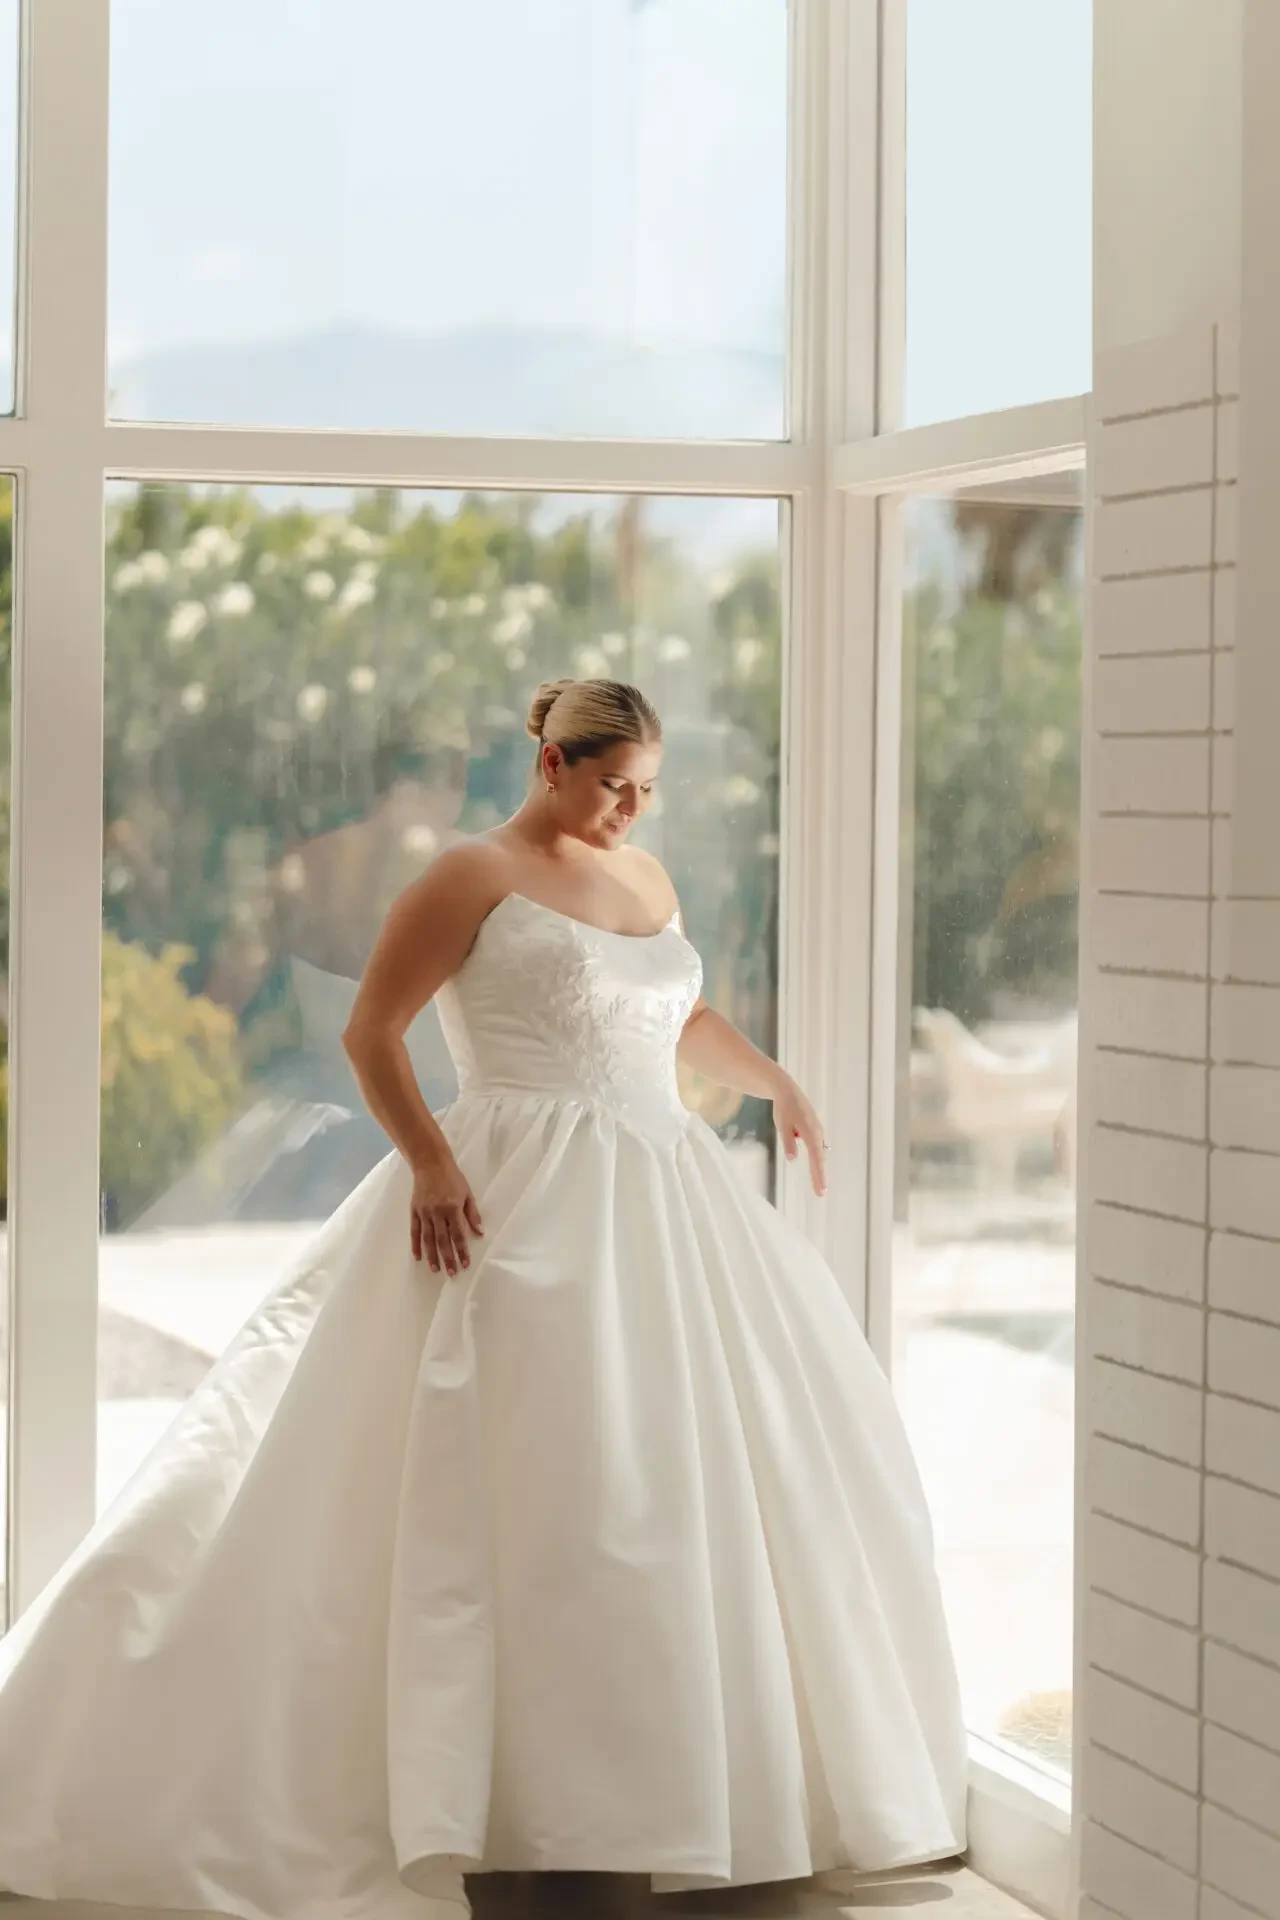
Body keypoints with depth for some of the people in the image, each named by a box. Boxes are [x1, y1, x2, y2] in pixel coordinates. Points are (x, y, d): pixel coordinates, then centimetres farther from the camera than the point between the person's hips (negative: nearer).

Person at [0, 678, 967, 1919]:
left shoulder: (644, 878, 17)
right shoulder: (474, 878, -5)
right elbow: (370, 1029, -10)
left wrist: (774, 1084, 18)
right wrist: (430, 1161, -22)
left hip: (662, 1203, 8)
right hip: (525, 1210, -8)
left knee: (699, 1474, 7)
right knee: (535, 1482, -10)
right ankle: (541, 1803, -5)